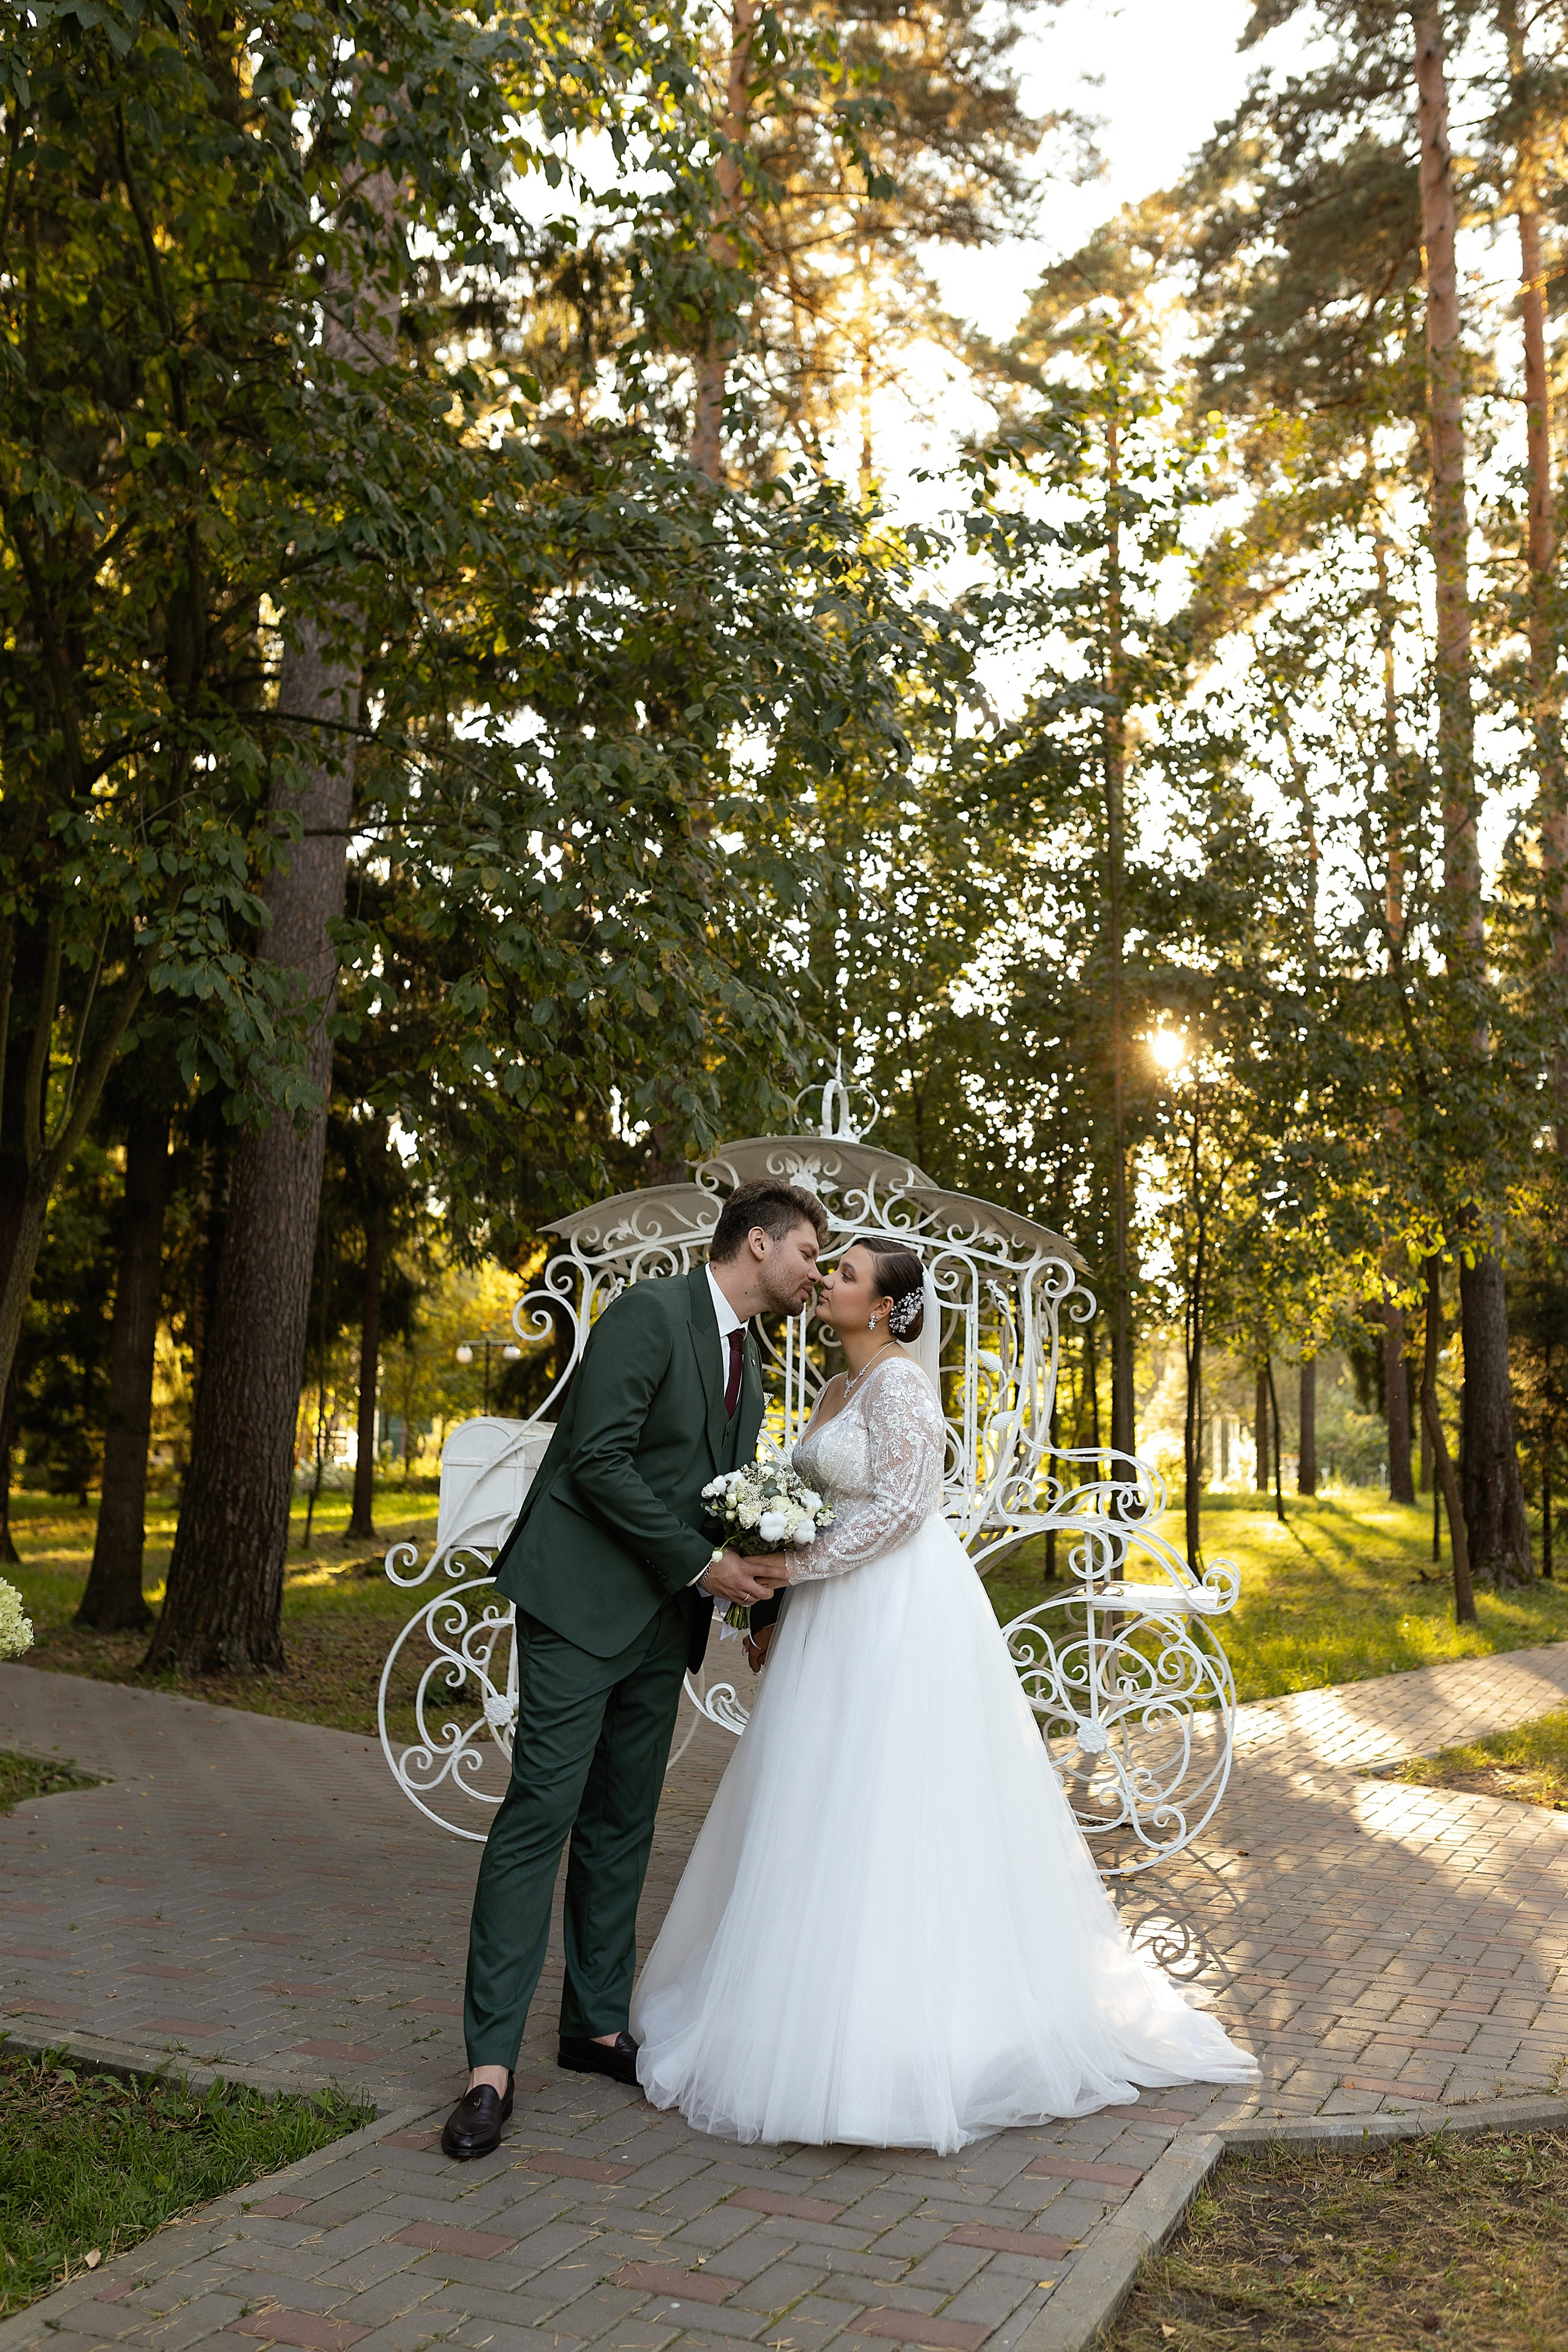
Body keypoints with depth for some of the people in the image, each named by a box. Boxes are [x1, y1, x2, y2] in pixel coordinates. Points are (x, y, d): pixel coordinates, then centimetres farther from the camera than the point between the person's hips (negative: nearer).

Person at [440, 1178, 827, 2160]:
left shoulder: (749, 1361, 16)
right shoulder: (650, 1312, -11)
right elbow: (597, 1457, -19)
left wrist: (753, 1575, 4)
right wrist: (701, 1562, -17)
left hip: (665, 1620, 8)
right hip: (583, 1600, -8)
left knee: (624, 1823, 12)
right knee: (540, 1812, -7)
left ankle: (598, 2025, 23)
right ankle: (492, 2062, -2)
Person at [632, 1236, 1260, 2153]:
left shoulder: (899, 1380, -14)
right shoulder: (837, 1389, 14)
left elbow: (900, 1503, -21)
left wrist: (797, 1566, -17)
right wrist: (780, 1610, 15)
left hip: (901, 1618, -9)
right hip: (842, 1616, 9)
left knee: (891, 1815, -4)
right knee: (829, 1814, 12)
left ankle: (899, 2035, 6)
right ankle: (826, 2002, 23)